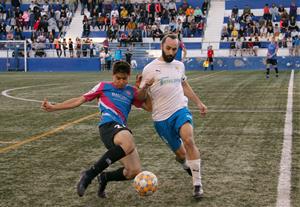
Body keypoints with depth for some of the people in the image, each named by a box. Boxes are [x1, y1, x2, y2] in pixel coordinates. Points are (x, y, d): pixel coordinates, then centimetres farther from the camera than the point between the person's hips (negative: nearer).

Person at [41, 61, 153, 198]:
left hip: (122, 129, 5)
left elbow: (148, 107, 19)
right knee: (129, 144, -39)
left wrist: (144, 89, 5)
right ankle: (89, 174, -29)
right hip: (109, 125, -5)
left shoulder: (132, 92, 24)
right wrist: (53, 107, 14)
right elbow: (79, 100, 17)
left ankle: (105, 177, 22)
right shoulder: (104, 86, 16)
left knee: (135, 171, -8)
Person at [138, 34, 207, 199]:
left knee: (188, 140, -28)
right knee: (180, 154, 6)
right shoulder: (150, 69, -4)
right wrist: (143, 88, -25)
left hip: (180, 110, 2)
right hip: (161, 118, -1)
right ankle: (185, 163, 45)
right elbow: (141, 98, -3)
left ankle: (197, 184, -19)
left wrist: (198, 103, 27)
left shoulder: (179, 65, 9)